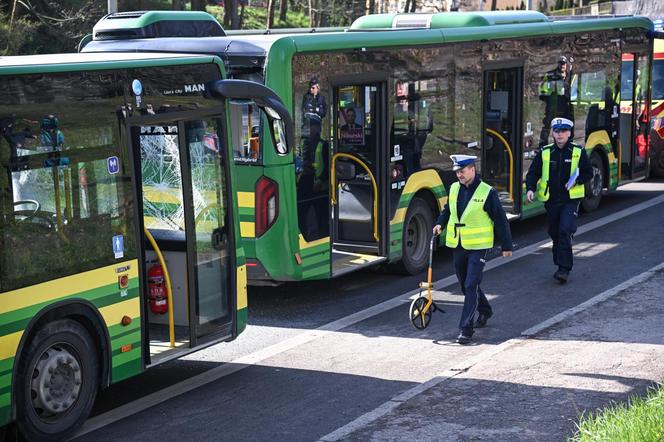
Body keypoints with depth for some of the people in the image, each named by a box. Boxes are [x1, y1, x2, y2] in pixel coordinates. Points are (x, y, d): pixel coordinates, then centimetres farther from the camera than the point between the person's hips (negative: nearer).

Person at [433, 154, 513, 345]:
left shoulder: (487, 192, -11)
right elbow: (448, 210, 22)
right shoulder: (454, 189, 5)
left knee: (471, 286, -11)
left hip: (478, 247, -6)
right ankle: (485, 311, 42)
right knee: (465, 284, 17)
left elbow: (500, 220, -5)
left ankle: (465, 329, -9)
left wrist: (506, 245, -2)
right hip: (457, 245, 6)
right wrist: (440, 224, 3)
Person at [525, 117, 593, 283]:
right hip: (551, 200, 3)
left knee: (565, 230, -18)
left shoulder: (578, 152, 0)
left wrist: (577, 181, -14)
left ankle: (564, 269, -13)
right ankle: (560, 265, 26)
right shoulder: (544, 153, 3)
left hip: (570, 200, -3)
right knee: (555, 233, 10)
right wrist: (530, 189, -12)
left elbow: (588, 173, 6)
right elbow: (533, 173, 6)